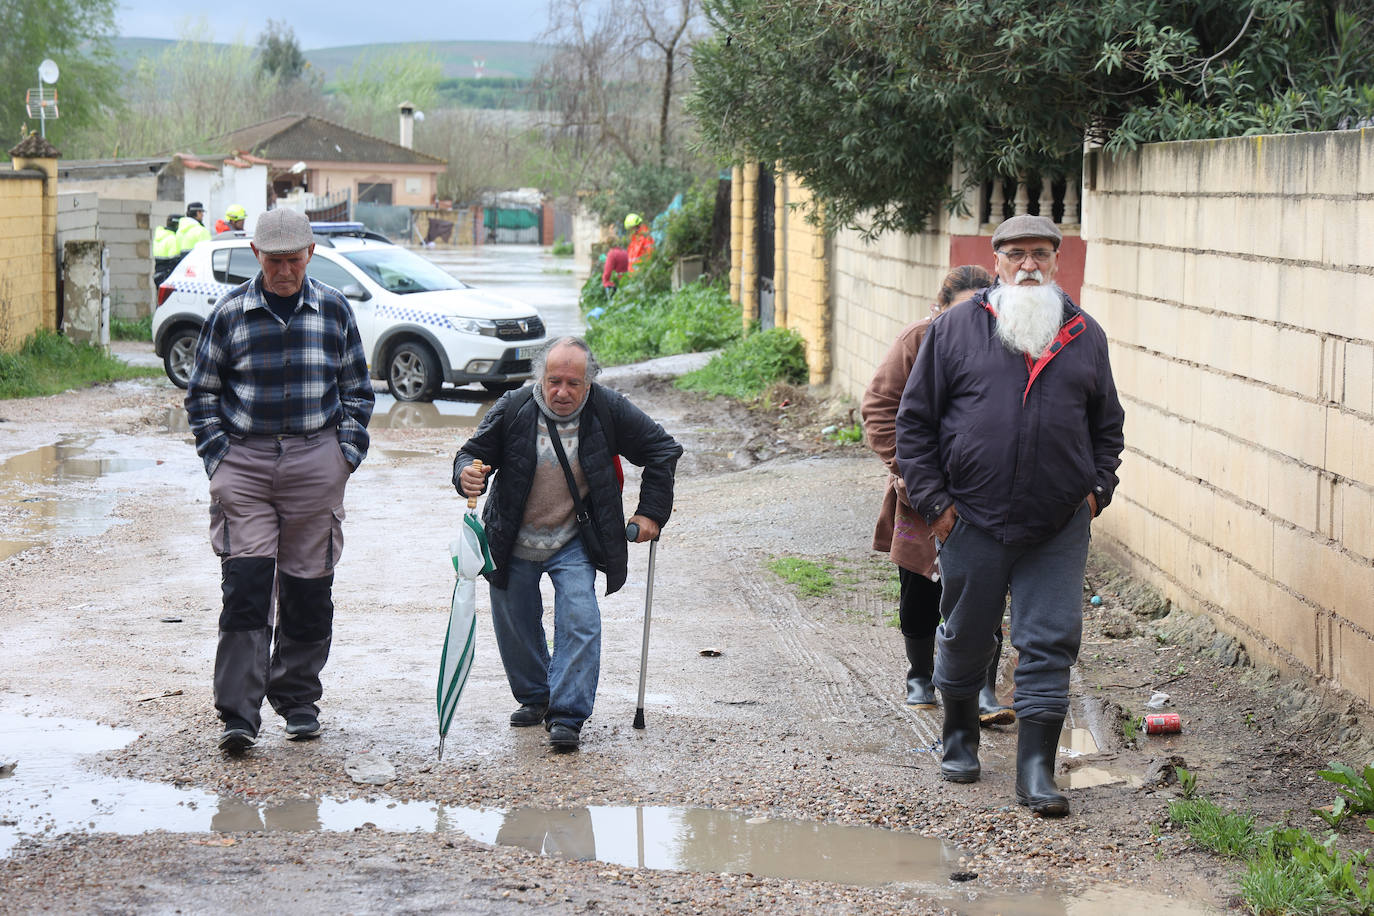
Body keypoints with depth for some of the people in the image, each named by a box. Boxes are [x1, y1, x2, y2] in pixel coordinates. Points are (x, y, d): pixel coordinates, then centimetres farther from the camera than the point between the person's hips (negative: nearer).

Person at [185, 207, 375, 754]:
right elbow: (202, 391, 8)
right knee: (245, 583, -11)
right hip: (244, 461, -1)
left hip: (316, 462, 2)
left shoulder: (334, 310, 6)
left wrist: (348, 452, 3)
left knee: (308, 586, 6)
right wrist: (217, 456, -2)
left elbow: (357, 389, 14)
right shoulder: (231, 313, 2)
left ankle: (298, 700, 22)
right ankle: (238, 714, -12)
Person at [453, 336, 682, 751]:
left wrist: (651, 512, -5)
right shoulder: (513, 409, -14)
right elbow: (474, 451, -4)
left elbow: (663, 450, -1)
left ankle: (567, 716, -14)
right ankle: (534, 697, 34)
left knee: (579, 622, -16)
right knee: (515, 627, 11)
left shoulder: (608, 410, -13)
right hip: (514, 543, 1)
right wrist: (467, 474, -29)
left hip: (574, 542, -1)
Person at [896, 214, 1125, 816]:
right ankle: (959, 739, 35)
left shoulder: (1085, 336, 9)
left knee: (1049, 645, -3)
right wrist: (932, 500, -3)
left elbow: (1108, 425, 19)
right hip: (973, 519, -1)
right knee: (965, 638, 12)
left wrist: (1097, 489, 6)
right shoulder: (956, 328, 1)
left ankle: (1036, 771, 1)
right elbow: (914, 419, 3)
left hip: (1059, 526, 1)